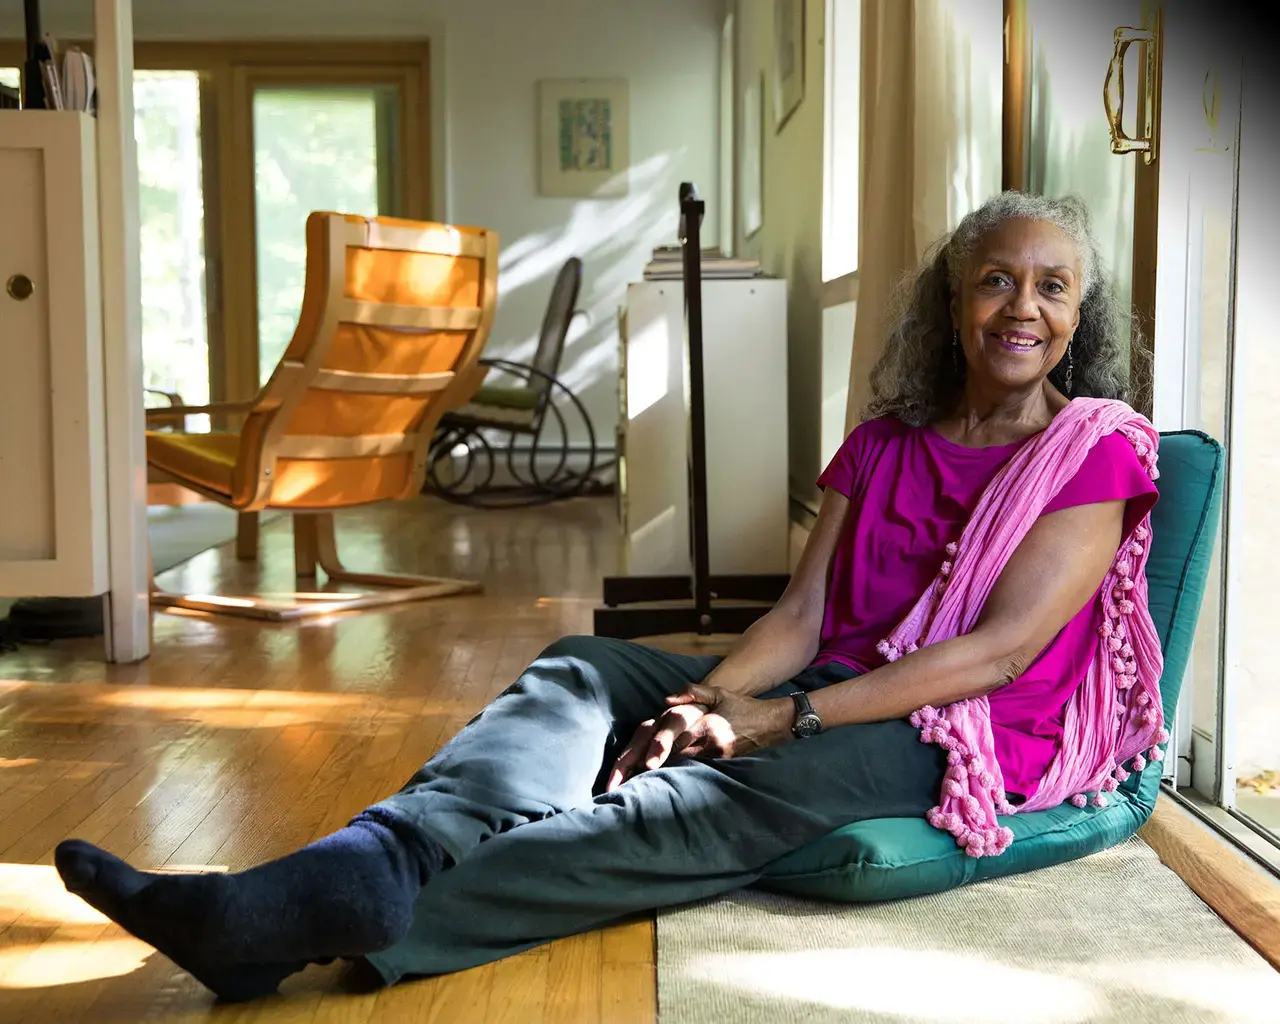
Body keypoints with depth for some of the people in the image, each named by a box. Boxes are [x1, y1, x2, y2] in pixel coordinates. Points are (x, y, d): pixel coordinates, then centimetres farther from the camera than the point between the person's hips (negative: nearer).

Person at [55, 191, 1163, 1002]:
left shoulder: (1098, 449, -3)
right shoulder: (884, 442, 15)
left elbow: (1004, 646, -14)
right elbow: (800, 616, 5)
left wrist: (789, 717, -21)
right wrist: (702, 705, -17)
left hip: (973, 733, -6)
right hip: (841, 692, 6)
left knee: (697, 804, -31)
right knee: (583, 669, -14)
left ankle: (323, 920, -42)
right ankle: (377, 858, -38)